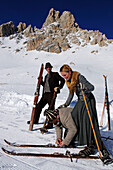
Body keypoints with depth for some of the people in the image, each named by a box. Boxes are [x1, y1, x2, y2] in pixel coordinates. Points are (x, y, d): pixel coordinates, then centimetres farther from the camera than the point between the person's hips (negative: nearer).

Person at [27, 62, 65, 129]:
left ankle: (50, 124, -5)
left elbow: (62, 80, -2)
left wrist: (59, 87, -11)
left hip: (51, 94, -7)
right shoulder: (46, 76, 22)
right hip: (45, 94, 7)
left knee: (51, 108, -9)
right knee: (39, 106, 10)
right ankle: (35, 120, 26)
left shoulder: (55, 74, 3)